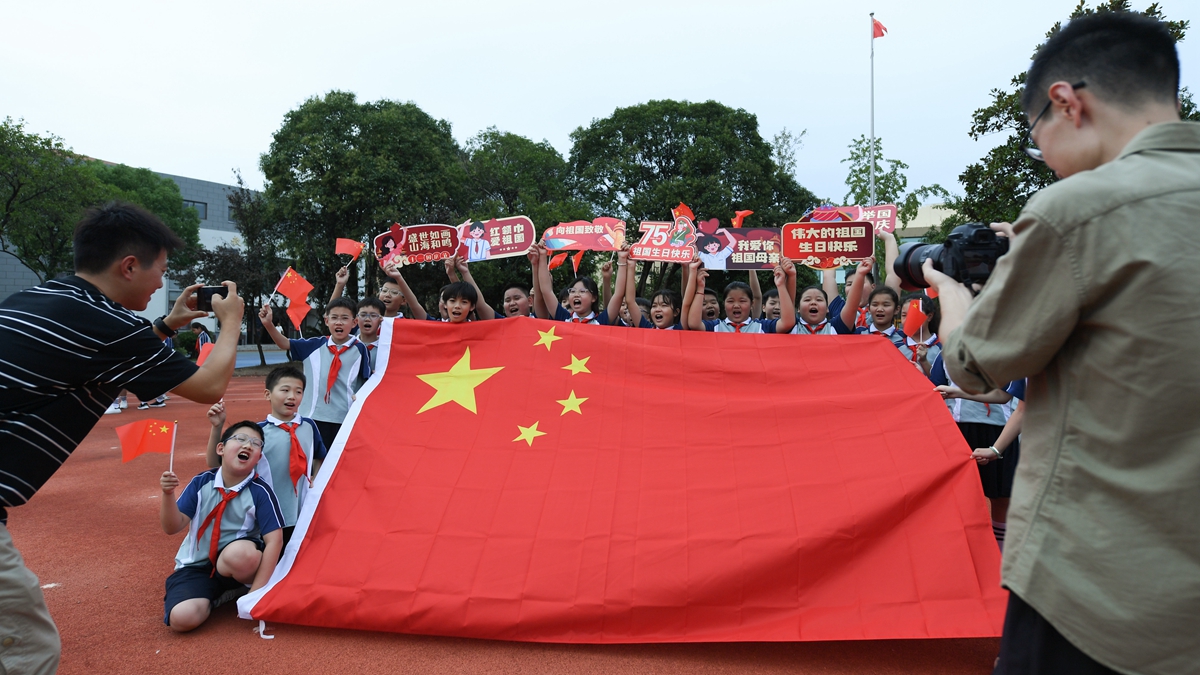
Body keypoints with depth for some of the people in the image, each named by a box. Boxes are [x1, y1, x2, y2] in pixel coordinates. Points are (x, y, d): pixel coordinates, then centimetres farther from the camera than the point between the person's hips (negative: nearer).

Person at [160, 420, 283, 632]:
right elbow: (172, 527, -5)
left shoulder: (260, 491, -14)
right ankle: (214, 595, 8)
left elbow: (274, 540, -17)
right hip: (197, 565, 2)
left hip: (237, 563, -2)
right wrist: (168, 494, -25)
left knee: (240, 553, -39)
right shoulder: (201, 482, -5)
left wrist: (255, 593, -22)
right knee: (182, 618, -26)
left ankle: (240, 590, -4)